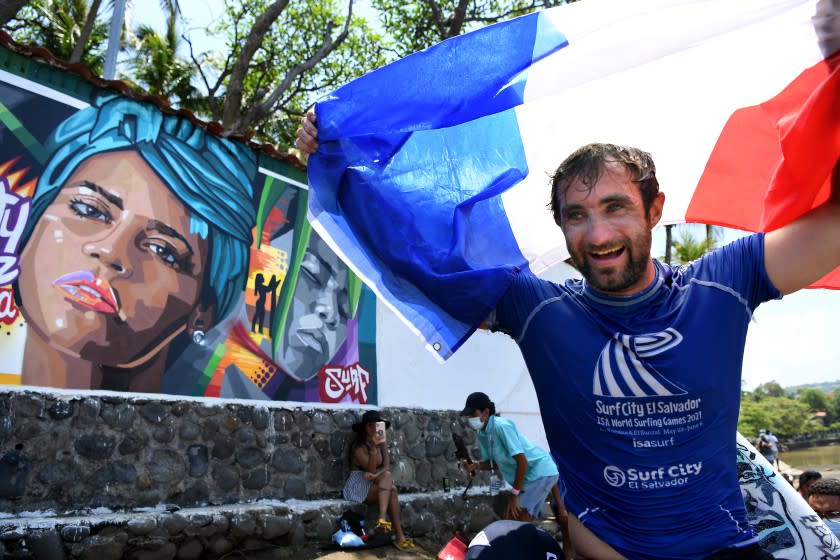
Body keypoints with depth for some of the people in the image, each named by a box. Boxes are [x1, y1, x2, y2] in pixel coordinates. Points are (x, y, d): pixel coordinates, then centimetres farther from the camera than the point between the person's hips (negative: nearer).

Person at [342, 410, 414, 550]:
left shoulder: (382, 441, 7)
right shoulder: (358, 446, -13)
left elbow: (387, 467, -3)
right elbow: (371, 469, -24)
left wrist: (376, 475, -24)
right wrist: (373, 447, -34)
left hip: (376, 484, 6)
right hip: (359, 486, -6)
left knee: (391, 489, -30)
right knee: (389, 482, -32)